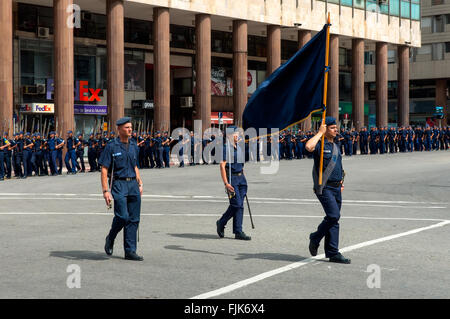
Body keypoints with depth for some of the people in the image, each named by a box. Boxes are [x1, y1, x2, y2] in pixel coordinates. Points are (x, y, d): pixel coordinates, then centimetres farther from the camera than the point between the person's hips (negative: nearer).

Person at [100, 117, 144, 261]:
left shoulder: (133, 146, 14)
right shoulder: (112, 147, -5)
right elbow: (104, 170, -6)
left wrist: (140, 183, 13)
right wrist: (105, 191, -14)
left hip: (133, 184, 6)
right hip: (119, 184, -6)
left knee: (134, 219, 3)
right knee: (122, 216, -16)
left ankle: (130, 251, 8)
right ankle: (110, 239, 13)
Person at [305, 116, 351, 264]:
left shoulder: (335, 146, 18)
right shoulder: (320, 144, -8)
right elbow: (309, 146, -33)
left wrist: (340, 180, 18)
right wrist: (320, 133, -21)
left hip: (336, 187, 8)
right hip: (324, 187, -8)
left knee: (333, 219, 7)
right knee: (334, 215, -18)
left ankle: (332, 253, 9)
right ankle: (315, 238, 4)